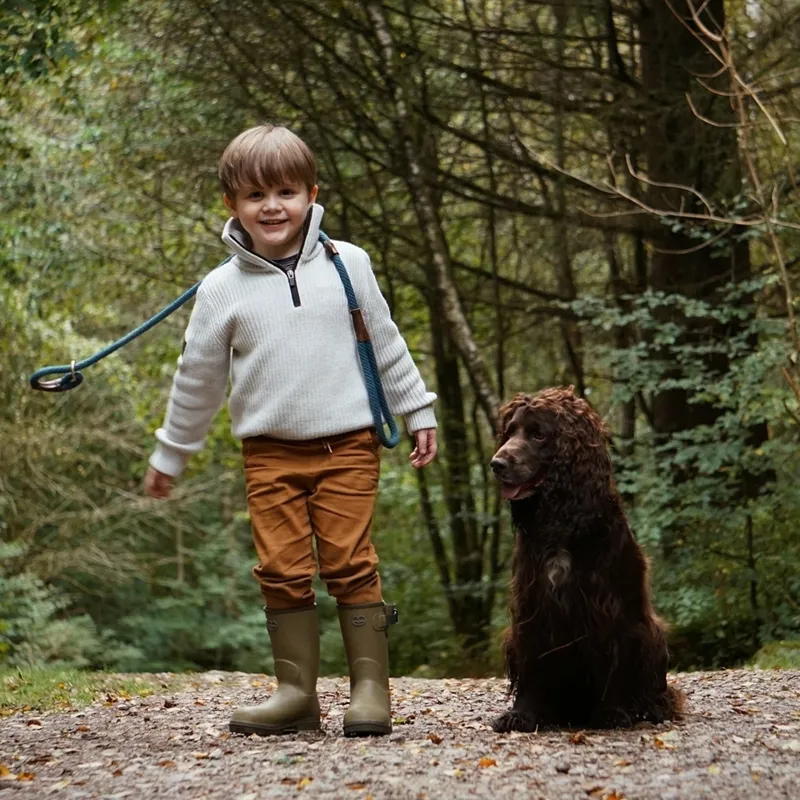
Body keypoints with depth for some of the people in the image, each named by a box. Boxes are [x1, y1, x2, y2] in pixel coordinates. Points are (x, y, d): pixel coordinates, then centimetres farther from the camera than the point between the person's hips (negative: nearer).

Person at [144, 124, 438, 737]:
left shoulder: (347, 264, 2)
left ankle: (371, 687, 4)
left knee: (351, 562, -4)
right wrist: (170, 455, 16)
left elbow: (386, 345, 12)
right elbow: (198, 378, 11)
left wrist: (418, 412, 13)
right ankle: (297, 691, 9)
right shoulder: (223, 288, 2)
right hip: (270, 451, 1)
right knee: (283, 570, 0)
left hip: (348, 443, -1)